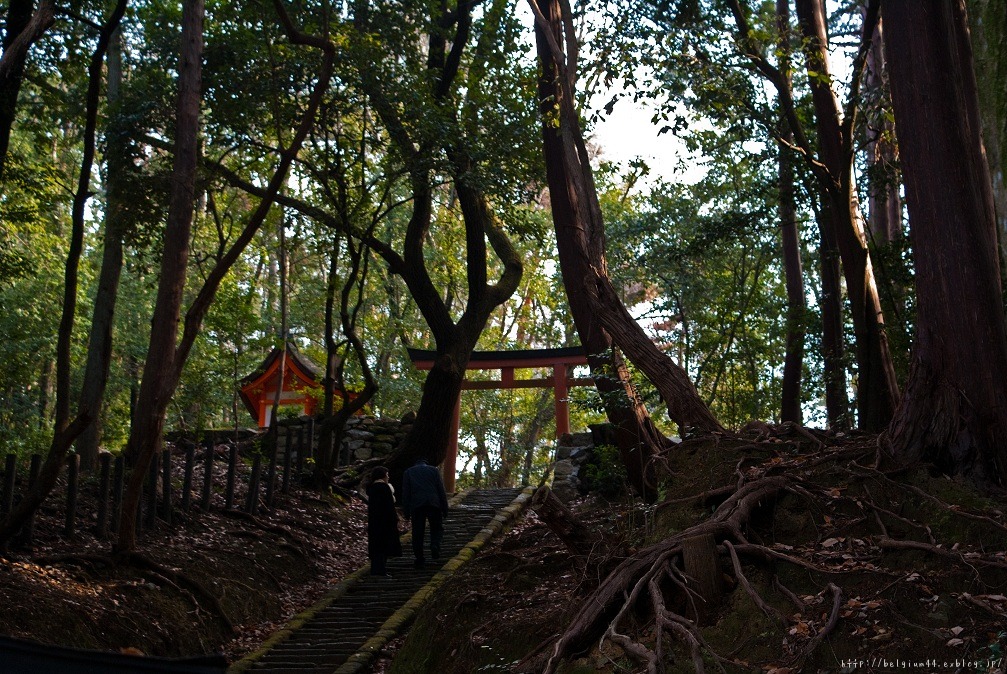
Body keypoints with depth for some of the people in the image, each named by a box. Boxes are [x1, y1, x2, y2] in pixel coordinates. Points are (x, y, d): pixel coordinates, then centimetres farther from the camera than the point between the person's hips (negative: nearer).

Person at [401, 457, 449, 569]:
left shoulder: (408, 472, 15)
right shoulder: (434, 470, 13)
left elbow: (405, 493, 9)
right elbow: (441, 491, 8)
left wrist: (406, 512, 8)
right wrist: (445, 509, 10)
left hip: (416, 506, 0)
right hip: (434, 504, 0)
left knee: (417, 533, 5)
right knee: (437, 528, 13)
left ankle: (419, 560, 4)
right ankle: (435, 545, -15)